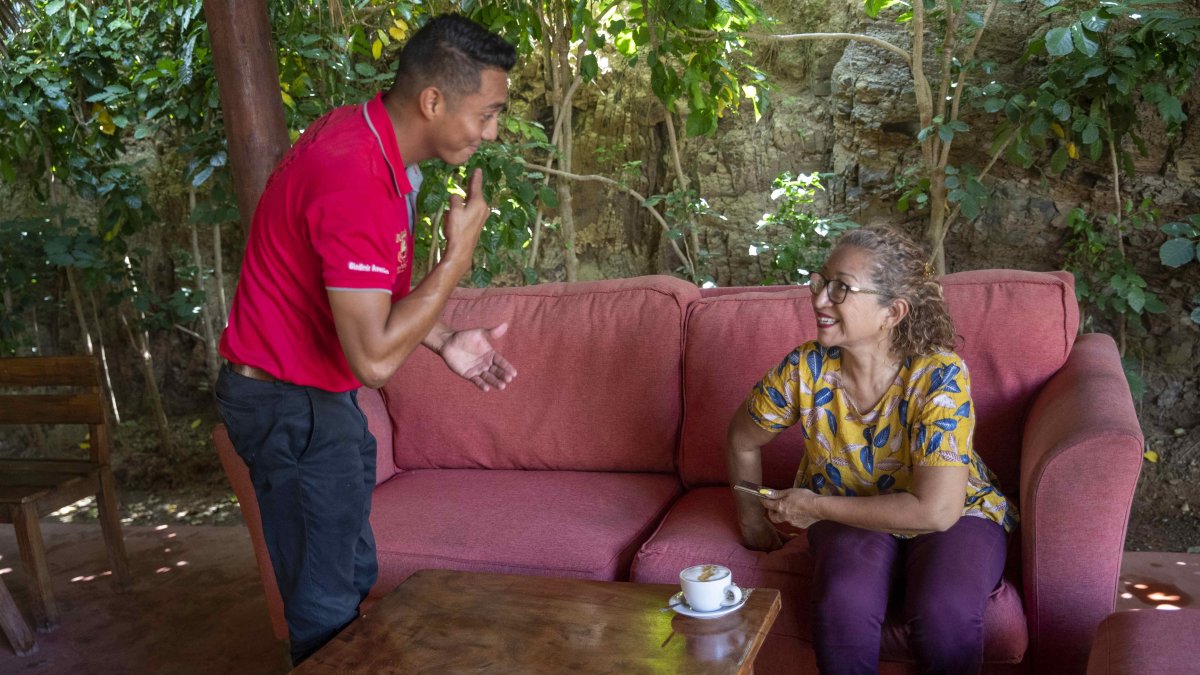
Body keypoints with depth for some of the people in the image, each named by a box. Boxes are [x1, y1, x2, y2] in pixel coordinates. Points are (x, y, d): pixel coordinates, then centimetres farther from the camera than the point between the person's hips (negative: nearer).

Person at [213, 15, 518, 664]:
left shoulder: (371, 140, 2)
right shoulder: (357, 180, -30)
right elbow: (374, 358, -31)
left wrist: (444, 340, 1)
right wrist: (459, 252, -24)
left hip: (324, 393, 10)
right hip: (290, 405, -9)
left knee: (356, 575, 20)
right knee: (327, 603, 4)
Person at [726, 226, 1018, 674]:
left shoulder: (940, 375, -26)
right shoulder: (806, 369, -15)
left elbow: (936, 510, -31)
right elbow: (743, 441, 4)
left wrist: (816, 507, -23)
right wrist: (754, 520, 9)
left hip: (956, 515, -2)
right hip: (851, 517, 2)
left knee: (945, 613, -33)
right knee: (844, 603, -31)